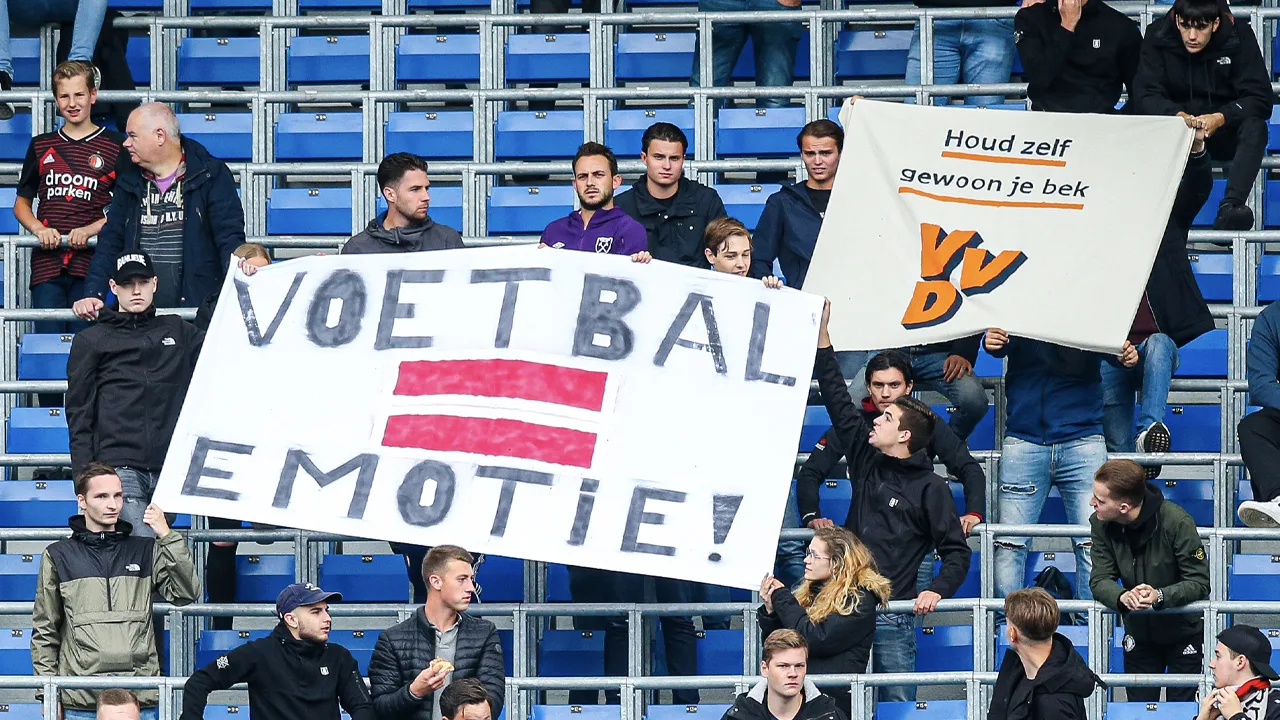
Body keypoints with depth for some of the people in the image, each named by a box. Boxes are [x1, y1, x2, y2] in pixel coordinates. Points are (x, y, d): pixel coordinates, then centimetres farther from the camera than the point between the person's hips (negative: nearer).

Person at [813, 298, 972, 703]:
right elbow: (838, 403, 13)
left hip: (893, 616, -5)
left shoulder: (930, 488, -2)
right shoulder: (868, 461, 11)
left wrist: (936, 591, -18)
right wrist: (821, 337, 11)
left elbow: (956, 551, 0)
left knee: (898, 705, -4)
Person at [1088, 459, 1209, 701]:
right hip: (1139, 632, 4)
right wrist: (1122, 597, -38)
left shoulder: (1177, 522, -27)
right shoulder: (1101, 525, -14)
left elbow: (1200, 583, -23)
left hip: (1183, 632, -4)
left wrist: (1160, 596, -42)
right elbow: (1100, 580, -14)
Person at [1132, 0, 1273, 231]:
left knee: (1254, 127, -34)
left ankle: (1229, 207, -49)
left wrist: (1220, 118, -35)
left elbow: (1261, 98, -17)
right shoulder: (1158, 36, -9)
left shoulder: (1239, 36, -12)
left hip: (1225, 132, -1)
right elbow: (1145, 93, -15)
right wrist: (1177, 115, -36)